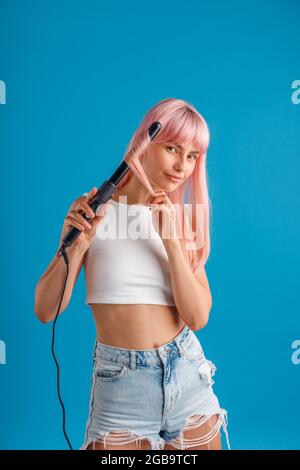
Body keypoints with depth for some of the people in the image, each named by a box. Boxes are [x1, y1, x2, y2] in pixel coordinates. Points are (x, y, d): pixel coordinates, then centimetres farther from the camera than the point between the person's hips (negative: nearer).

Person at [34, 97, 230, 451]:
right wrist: (77, 245, -22)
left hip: (187, 377, 3)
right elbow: (45, 311, -8)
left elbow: (197, 316, -7)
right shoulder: (93, 212, -7)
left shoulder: (184, 221, 3)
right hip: (119, 383, -3)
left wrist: (171, 239, -16)